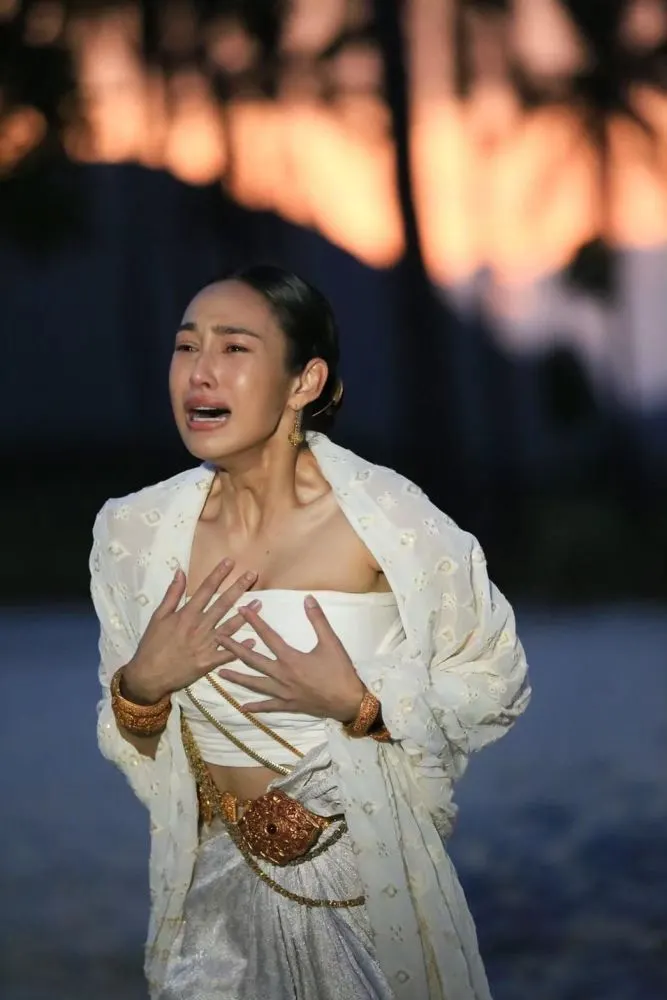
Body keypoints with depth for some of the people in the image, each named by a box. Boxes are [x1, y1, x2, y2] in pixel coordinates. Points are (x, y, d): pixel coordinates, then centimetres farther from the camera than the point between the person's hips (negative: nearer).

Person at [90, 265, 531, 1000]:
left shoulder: (386, 519, -16)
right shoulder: (136, 534, -6)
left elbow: (497, 684, -6)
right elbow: (129, 744, 6)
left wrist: (358, 703, -21)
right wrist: (141, 686, -15)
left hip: (373, 881, -2)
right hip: (219, 887, 2)